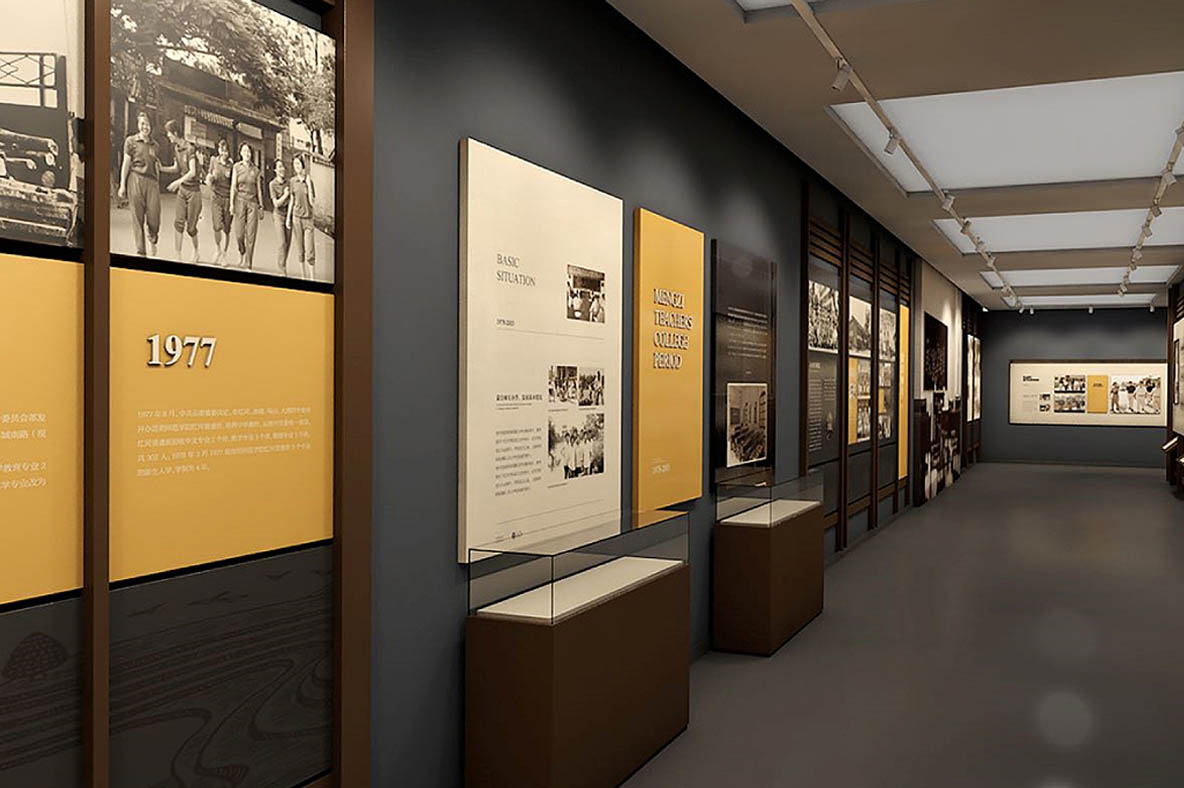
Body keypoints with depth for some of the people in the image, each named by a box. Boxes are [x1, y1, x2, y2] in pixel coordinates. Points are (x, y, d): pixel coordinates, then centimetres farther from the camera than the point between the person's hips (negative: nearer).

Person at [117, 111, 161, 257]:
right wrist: (122, 185, -2)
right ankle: (140, 251, 5)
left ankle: (152, 239, 23)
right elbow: (126, 164, 3)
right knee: (137, 217, -1)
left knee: (154, 216, -8)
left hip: (152, 181, 2)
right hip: (136, 179, -2)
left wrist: (158, 185, 17)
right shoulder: (131, 141, 5)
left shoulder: (155, 145, 15)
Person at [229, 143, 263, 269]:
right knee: (239, 233, -3)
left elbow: (259, 188, 12)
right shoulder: (237, 167, 4)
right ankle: (242, 253, 27)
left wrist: (261, 205, 8)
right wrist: (232, 203, -5)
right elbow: (233, 186, 1)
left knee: (251, 234, -3)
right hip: (240, 200, -1)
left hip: (252, 202, 1)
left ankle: (248, 262, 2)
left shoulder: (256, 170, 9)